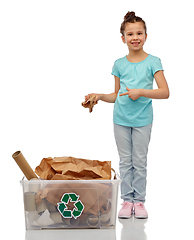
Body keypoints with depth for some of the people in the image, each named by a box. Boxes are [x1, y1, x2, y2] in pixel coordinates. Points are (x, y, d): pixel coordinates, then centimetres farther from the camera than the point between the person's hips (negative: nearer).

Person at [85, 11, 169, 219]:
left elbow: (165, 92, -11)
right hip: (121, 119, 2)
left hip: (142, 120, -2)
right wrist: (99, 96, -4)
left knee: (140, 161, 5)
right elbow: (117, 96, 11)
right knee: (125, 161, 8)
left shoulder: (152, 62, -4)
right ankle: (127, 200, 16)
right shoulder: (119, 64, 5)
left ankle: (139, 201, 16)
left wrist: (141, 92, -19)